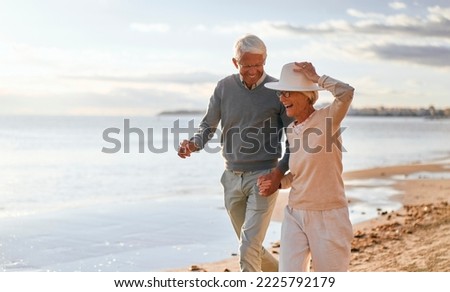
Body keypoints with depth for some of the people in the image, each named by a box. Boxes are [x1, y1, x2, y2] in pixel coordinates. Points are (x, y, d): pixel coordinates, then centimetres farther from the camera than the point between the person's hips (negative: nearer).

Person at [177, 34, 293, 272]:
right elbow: (209, 125, 8)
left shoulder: (277, 91, -8)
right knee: (250, 246, 16)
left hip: (263, 177, -4)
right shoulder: (224, 87, 1)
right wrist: (193, 144, -14)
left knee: (248, 249, -12)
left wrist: (280, 171, -18)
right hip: (232, 177, 5)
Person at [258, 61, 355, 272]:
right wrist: (277, 183, 2)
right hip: (295, 216, 6)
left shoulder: (327, 119, -10)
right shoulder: (291, 130, 8)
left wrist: (315, 78, -15)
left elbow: (346, 92, -30)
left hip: (328, 216, -5)